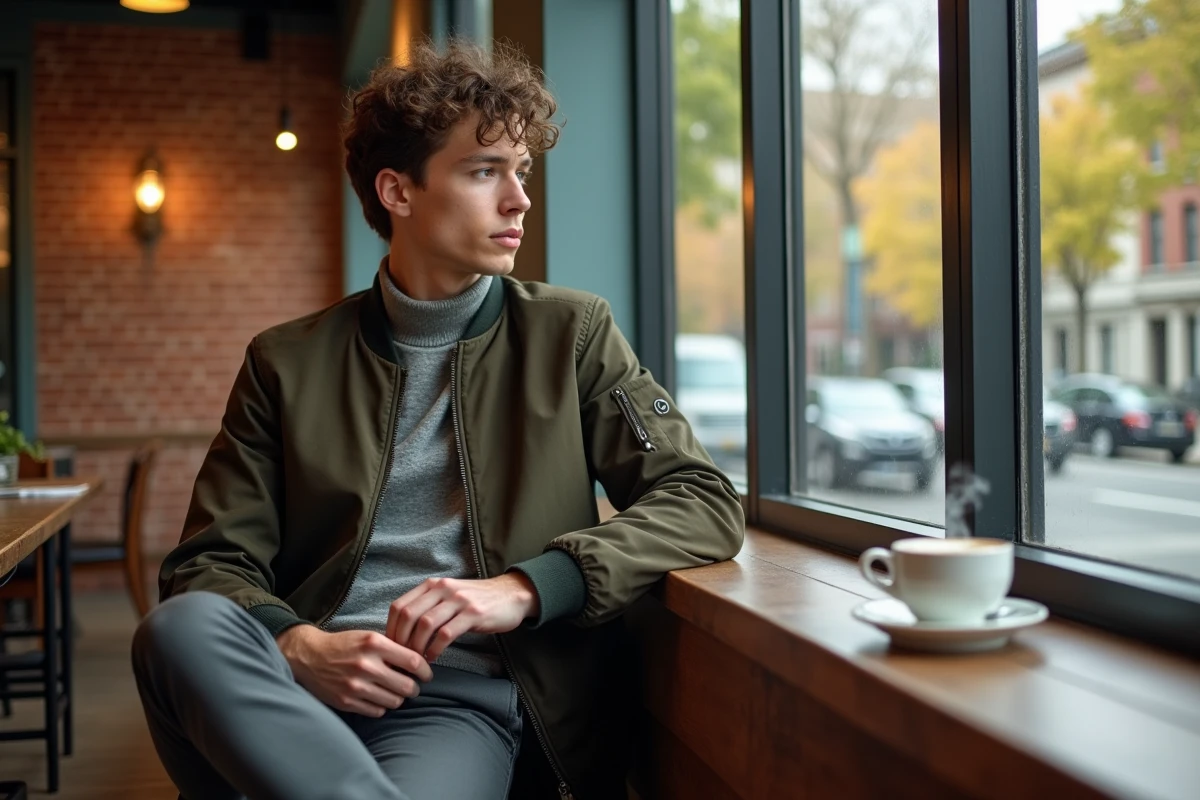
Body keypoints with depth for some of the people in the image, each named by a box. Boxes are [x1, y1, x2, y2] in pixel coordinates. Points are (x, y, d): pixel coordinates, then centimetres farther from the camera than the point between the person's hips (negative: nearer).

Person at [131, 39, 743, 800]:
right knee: (182, 626, -30)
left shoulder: (571, 334, 9)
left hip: (469, 695, -3)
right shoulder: (289, 364, 11)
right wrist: (299, 647, -15)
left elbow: (706, 503, 1)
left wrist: (525, 588, -14)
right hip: (304, 685, 3)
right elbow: (211, 562, 8)